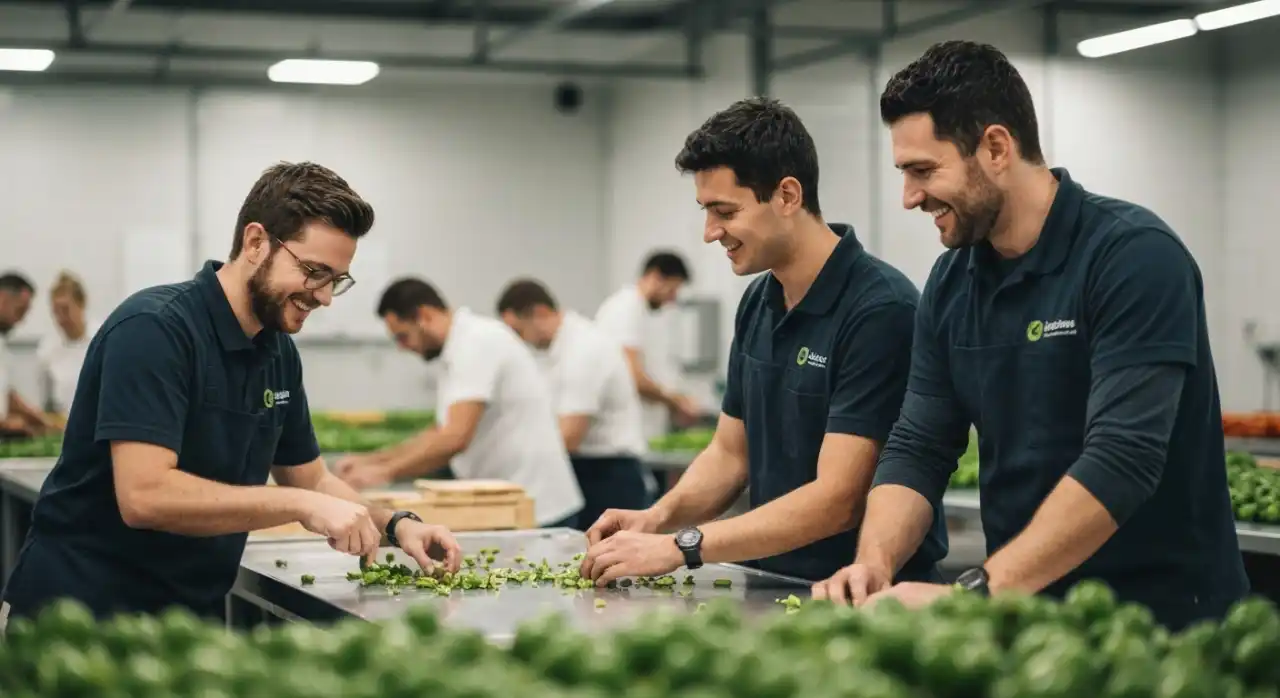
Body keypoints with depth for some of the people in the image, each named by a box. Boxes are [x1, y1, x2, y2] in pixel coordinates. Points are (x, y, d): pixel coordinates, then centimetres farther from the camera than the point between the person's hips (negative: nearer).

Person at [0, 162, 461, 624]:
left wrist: (395, 526, 0)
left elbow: (310, 479, 17)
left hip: (192, 618, 7)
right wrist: (301, 504, -25)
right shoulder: (154, 328, -18)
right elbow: (144, 495, -27)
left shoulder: (279, 351, 6)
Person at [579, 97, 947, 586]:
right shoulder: (758, 302, 8)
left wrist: (681, 546, -20)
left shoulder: (879, 309, -16)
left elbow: (837, 499, -19)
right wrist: (659, 518, -2)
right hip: (775, 591, 6)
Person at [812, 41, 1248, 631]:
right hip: (1023, 618, 5)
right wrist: (874, 566, -13)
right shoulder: (951, 283, 6)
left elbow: (1122, 459, -23)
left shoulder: (1135, 256, -14)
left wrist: (974, 592, -28)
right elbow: (917, 449, 6)